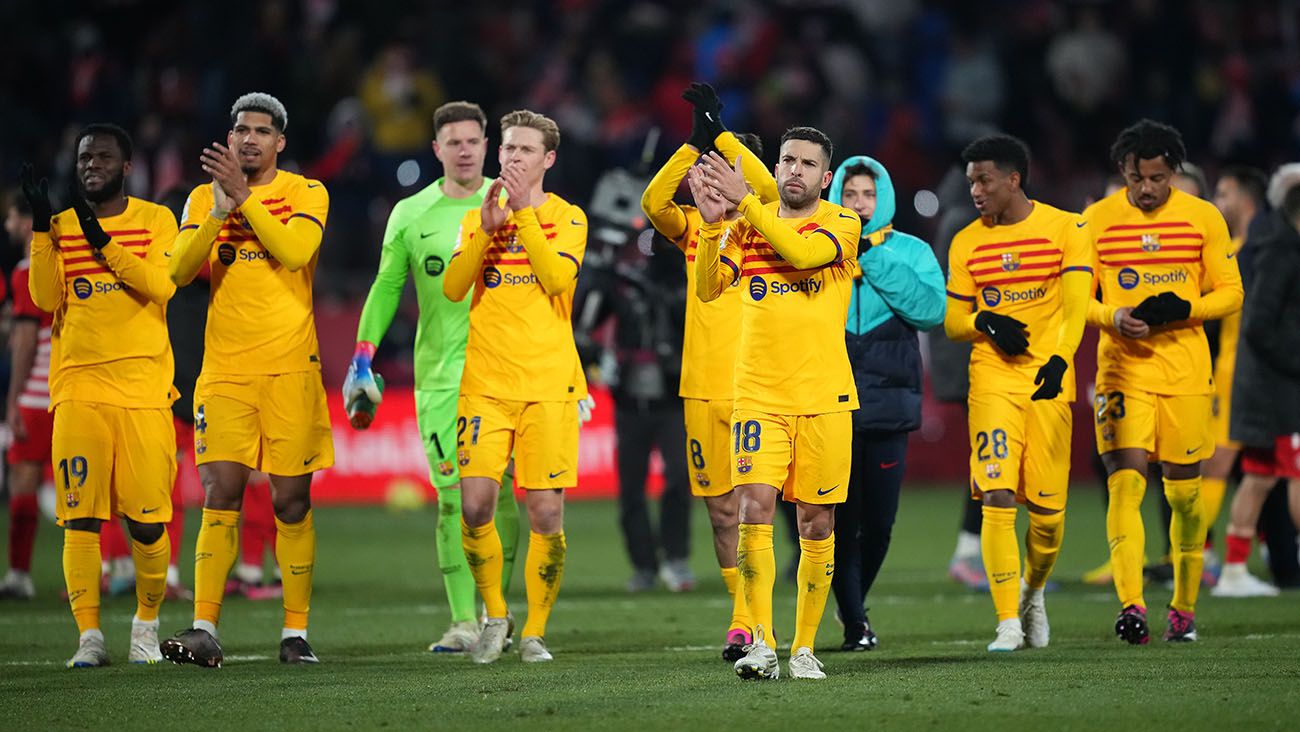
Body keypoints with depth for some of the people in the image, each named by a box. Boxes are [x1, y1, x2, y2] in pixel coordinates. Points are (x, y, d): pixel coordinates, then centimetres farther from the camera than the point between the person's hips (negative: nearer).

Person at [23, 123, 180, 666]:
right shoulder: (62, 227, 12)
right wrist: (42, 228, -9)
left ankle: (146, 626, 16)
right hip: (78, 388, 2)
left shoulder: (155, 220, 6)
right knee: (80, 517, -6)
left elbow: (160, 285, -11)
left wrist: (101, 239, -17)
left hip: (143, 388, -2)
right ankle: (89, 637, -4)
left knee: (147, 519, -3)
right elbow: (46, 298, -1)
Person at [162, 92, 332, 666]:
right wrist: (219, 210, -15)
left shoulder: (305, 194, 3)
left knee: (291, 502, 1)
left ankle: (295, 632, 7)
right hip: (225, 371, 2)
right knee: (220, 497, -7)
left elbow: (295, 251, -16)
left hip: (290, 370, -2)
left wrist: (244, 196, -18)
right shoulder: (204, 198, 10)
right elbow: (180, 270, -3)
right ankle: (204, 630, -11)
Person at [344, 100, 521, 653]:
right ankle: (463, 622, -5)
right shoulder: (411, 215, 8)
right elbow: (386, 289, 12)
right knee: (452, 494, -5)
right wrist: (362, 361, 5)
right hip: (439, 373, 0)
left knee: (498, 492, -3)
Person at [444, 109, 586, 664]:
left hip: (549, 384, -2)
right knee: (475, 504, -11)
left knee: (546, 514, -5)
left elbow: (557, 277, -13)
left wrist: (524, 212, -14)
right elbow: (452, 287, -1)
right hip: (486, 383, 2)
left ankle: (535, 632, 10)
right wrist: (487, 228, -11)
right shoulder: (476, 218, 13)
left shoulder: (565, 217, 5)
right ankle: (494, 614, 11)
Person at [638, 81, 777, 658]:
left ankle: (747, 622, -6)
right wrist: (696, 141, -14)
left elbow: (768, 190, -20)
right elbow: (654, 202, -8)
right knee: (722, 509, 8)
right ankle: (747, 615, 18)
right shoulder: (694, 227, 10)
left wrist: (719, 132, -18)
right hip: (703, 389, 4)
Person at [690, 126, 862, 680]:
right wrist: (714, 221, -16)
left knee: (816, 521, 3)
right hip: (758, 395, 1)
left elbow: (803, 252, -20)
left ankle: (804, 647, 13)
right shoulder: (747, 224, 9)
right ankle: (761, 645, -13)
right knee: (754, 509, -14)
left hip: (823, 397, -1)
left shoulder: (841, 225, 1)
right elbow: (707, 288, -2)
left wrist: (743, 201, -22)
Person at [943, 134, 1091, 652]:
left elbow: (1075, 307, -8)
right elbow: (952, 322, 12)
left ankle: (1033, 590, 32)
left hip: (1049, 381, -1)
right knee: (997, 497, -13)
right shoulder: (966, 244, 8)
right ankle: (1009, 623, -10)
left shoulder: (1064, 229, 1)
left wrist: (1059, 360, -24)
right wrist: (985, 323, -10)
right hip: (992, 381, 1)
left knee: (1048, 510, 1)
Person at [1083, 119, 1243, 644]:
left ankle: (1184, 609, 18)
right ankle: (1131, 607, -22)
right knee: (1125, 484, -14)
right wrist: (1115, 318, -16)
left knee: (1184, 491, 5)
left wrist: (1182, 309, -15)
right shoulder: (1097, 220, 2)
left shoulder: (1204, 219, 2)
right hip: (1122, 371, -1)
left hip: (1185, 371, 1)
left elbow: (1230, 292, 4)